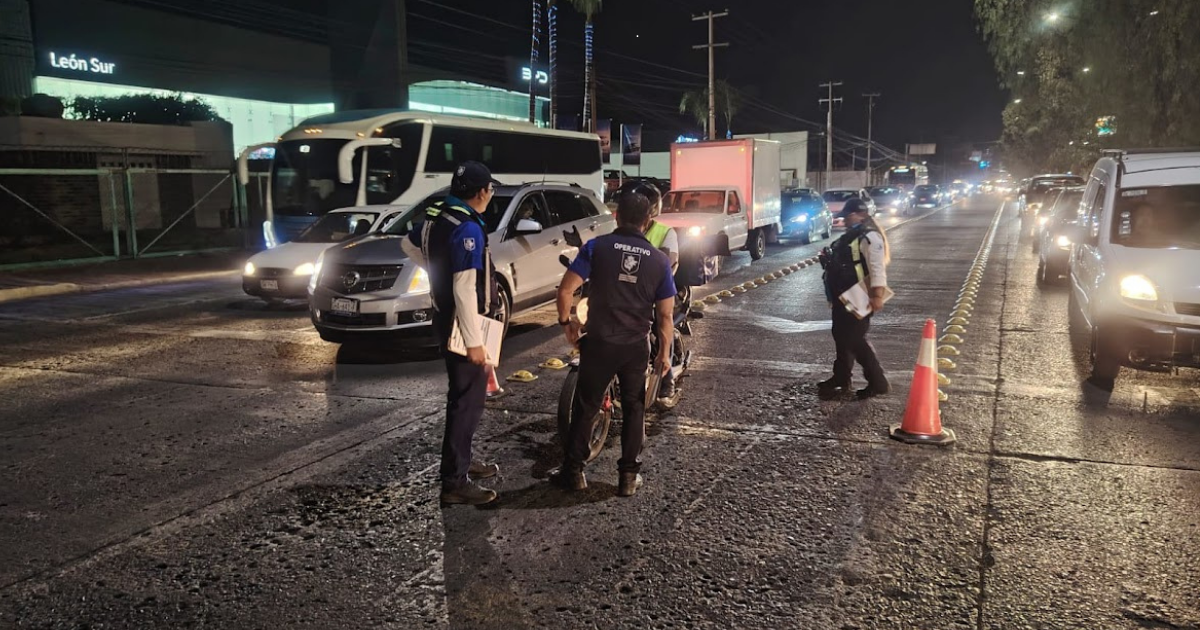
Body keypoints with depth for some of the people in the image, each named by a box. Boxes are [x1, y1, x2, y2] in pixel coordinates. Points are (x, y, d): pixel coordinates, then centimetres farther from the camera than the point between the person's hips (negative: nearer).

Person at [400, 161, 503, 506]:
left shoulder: (435, 217, 4)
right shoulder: (468, 229, -23)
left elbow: (409, 244, 24)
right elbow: (465, 290, -26)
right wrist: (474, 342, -24)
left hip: (445, 319, 9)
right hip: (462, 325, -9)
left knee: (461, 396, 21)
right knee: (468, 401, -2)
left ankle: (460, 461, 34)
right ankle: (455, 482, 5)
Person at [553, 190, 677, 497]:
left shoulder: (597, 247, -6)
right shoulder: (660, 260, 0)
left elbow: (566, 290, -12)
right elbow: (665, 315, 1)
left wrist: (566, 321, 4)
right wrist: (665, 352, 11)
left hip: (599, 342, -1)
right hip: (636, 346, 2)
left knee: (585, 407, 10)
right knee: (634, 409, 14)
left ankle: (573, 471, 17)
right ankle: (629, 476, 17)